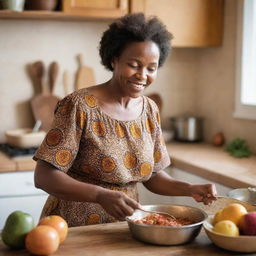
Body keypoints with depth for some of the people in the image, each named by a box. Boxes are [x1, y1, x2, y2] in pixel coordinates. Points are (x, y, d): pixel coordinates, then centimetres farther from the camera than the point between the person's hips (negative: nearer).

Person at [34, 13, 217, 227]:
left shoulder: (150, 110, 5)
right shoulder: (80, 105, -12)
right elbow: (44, 176, -15)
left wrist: (189, 190, -4)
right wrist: (101, 196, -28)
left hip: (124, 229, 4)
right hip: (74, 230, -4)